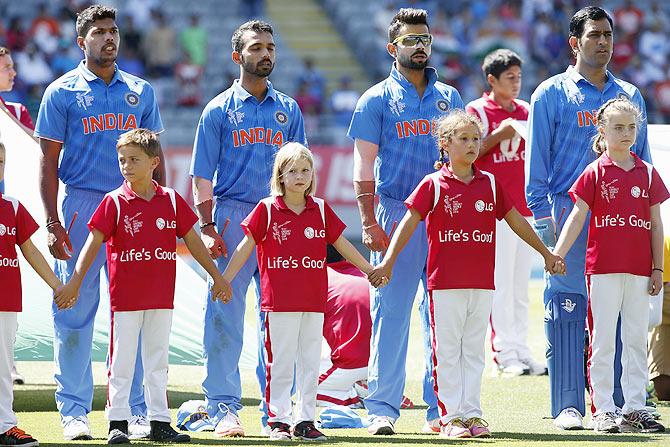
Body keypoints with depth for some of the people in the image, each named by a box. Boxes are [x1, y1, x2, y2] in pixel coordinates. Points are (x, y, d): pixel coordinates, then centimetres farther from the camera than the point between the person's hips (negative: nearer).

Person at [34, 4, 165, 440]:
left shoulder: (141, 91, 13)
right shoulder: (62, 92, 3)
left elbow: (154, 156, 16)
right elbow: (49, 161, 1)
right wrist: (53, 222, -8)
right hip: (82, 205, -3)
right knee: (76, 313, -2)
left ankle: (137, 411, 7)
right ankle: (74, 411, 4)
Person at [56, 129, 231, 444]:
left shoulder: (171, 200, 5)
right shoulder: (115, 202, -4)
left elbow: (192, 240, 12)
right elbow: (94, 242, -7)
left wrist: (216, 276, 15)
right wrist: (75, 282, -16)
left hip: (162, 296, 3)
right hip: (125, 296, -3)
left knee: (158, 360, 9)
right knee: (122, 360, 0)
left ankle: (160, 423, 13)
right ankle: (118, 423, 4)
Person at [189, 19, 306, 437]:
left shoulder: (288, 109, 14)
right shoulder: (219, 109, 5)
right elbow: (203, 175, 2)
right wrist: (208, 227, -8)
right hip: (234, 216, -3)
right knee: (226, 316, -6)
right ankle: (224, 409, -4)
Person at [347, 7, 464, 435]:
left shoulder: (448, 97, 15)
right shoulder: (378, 99, 4)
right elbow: (365, 165, -1)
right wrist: (369, 222, -10)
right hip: (396, 214, -3)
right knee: (391, 311, -4)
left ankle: (442, 408, 7)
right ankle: (383, 407, -1)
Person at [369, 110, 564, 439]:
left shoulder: (490, 183, 9)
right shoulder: (433, 184, -2)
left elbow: (515, 220, 19)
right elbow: (409, 222, -6)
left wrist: (546, 254, 25)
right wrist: (388, 261, -15)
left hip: (482, 284, 4)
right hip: (445, 283, -4)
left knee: (474, 350, 7)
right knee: (447, 351, 0)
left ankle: (472, 413, 12)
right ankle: (450, 417, 3)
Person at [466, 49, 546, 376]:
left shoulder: (526, 111, 15)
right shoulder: (477, 111, -3)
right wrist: (498, 135, -15)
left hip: (525, 207, 6)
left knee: (521, 285, 9)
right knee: (500, 284, -6)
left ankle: (521, 351, 12)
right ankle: (505, 353, -5)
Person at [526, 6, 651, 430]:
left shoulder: (630, 96, 16)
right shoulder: (552, 94, 6)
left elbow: (642, 158, 18)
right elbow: (537, 162, 2)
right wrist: (543, 219, -6)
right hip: (570, 213, -3)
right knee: (566, 309, -6)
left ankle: (619, 403, 6)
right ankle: (568, 405, -3)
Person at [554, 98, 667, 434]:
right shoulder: (595, 173, 0)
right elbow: (577, 216, -5)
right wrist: (556, 254, -17)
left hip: (639, 270, 3)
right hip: (603, 268, -3)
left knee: (636, 340, 6)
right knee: (603, 342, -1)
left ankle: (635, 408, 11)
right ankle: (603, 410, 3)